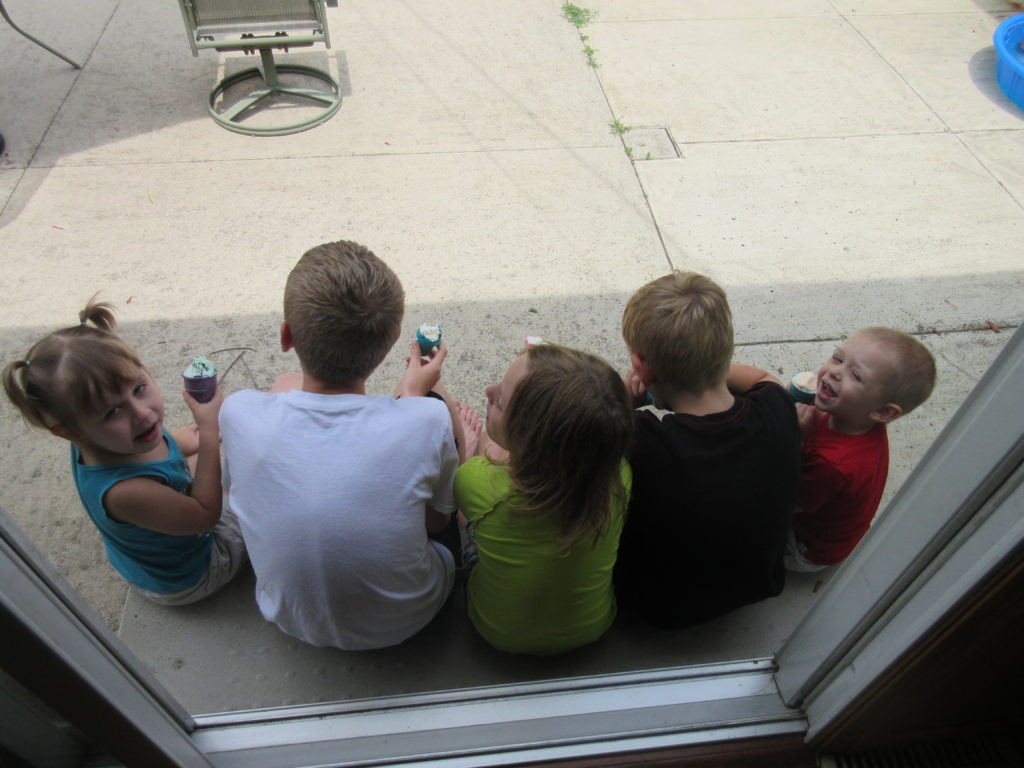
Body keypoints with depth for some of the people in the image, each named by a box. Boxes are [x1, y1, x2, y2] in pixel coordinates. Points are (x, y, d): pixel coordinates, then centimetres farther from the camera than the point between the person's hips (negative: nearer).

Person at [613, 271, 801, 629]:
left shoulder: (637, 442, -40)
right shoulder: (779, 407, -24)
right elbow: (762, 380, 1)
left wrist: (624, 390, -14)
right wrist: (693, 367, -9)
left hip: (660, 610, -4)